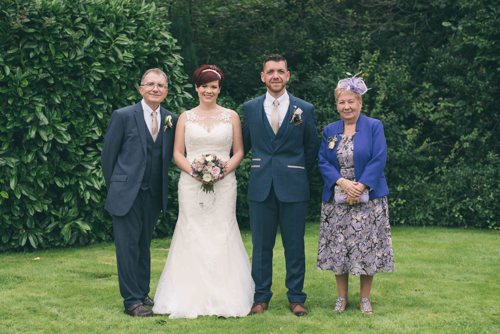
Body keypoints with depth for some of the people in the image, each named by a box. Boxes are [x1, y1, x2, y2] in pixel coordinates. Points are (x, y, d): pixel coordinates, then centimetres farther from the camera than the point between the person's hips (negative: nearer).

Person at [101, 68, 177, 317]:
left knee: (144, 245, 15)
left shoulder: (171, 120, 5)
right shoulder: (123, 116, -6)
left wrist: (161, 186, 8)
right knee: (128, 246, -2)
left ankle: (143, 294, 24)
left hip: (154, 194, 4)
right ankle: (132, 301, 3)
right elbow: (108, 155, -2)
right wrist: (115, 186, 2)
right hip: (127, 194, -4)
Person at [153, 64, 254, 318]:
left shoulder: (231, 116, 9)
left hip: (224, 183, 0)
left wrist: (225, 169, -11)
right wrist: (192, 170, -12)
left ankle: (224, 298, 3)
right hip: (191, 184, 0)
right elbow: (177, 154, 6)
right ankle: (191, 298, 3)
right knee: (192, 235, -2)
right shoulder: (185, 117, 9)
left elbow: (238, 152, 8)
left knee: (222, 235, -3)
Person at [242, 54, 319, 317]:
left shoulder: (305, 110, 3)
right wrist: (260, 167, 8)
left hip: (293, 187, -1)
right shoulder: (250, 108, 5)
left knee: (294, 245, 4)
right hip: (261, 186, 1)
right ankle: (261, 297, 15)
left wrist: (299, 174, 10)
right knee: (261, 245, 6)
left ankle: (296, 297, 14)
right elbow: (244, 144, 13)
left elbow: (311, 148, 10)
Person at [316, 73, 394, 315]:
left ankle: (364, 298, 12)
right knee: (338, 248, 4)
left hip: (368, 199, -3)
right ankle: (341, 297, 17)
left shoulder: (374, 127, 0)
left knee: (366, 248, 0)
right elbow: (323, 162, 2)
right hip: (336, 201, 3)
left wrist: (360, 187, -17)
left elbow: (378, 161, -8)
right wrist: (342, 183, -14)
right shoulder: (329, 130, 9)